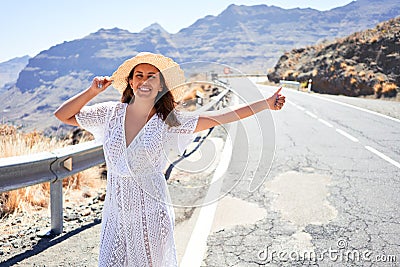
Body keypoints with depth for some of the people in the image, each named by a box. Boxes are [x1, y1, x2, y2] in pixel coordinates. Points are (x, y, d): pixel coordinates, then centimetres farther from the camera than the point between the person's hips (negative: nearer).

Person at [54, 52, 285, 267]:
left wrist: (265, 104, -9)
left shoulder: (167, 121, -4)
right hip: (116, 210, 2)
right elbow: (62, 115, 7)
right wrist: (92, 91, -4)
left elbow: (219, 118, -7)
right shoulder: (111, 113, 1)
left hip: (150, 213, -1)